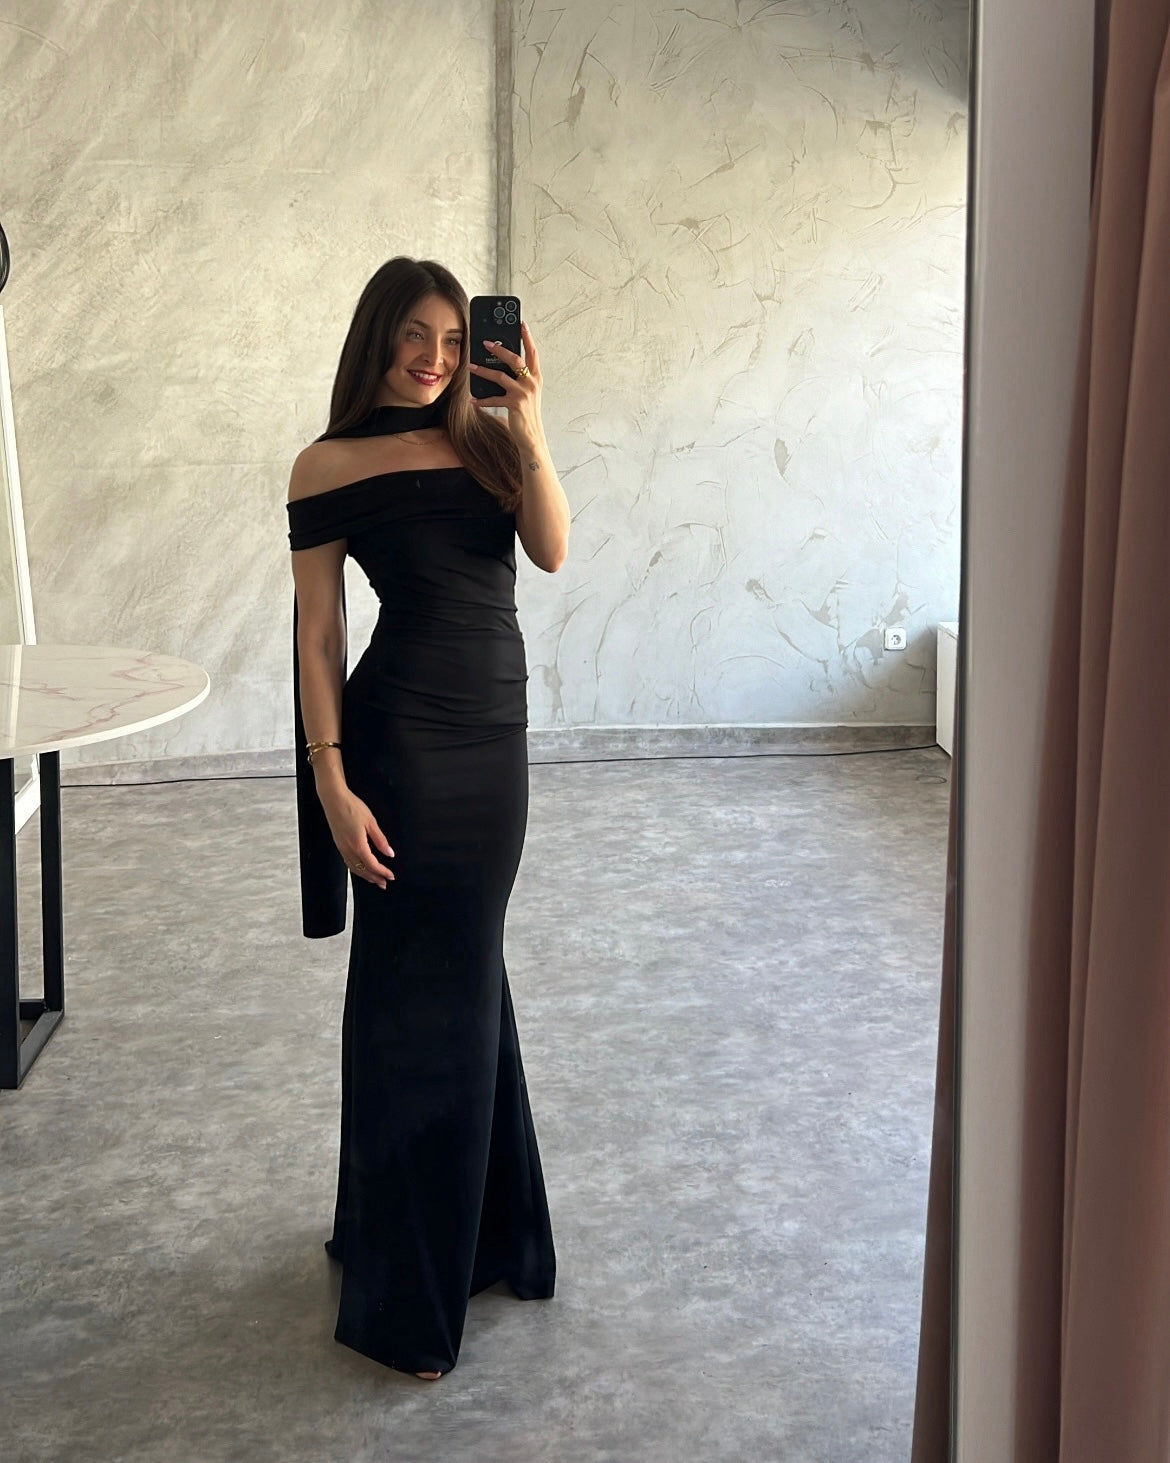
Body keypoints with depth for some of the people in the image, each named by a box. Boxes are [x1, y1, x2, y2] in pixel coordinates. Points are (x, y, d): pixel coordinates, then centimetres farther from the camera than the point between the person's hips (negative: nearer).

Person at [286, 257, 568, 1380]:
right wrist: (333, 784, -13)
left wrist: (529, 430, -17)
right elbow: (317, 635, -7)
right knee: (414, 991, -2)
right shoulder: (329, 467, -4)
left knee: (469, 972, 16)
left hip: (496, 734, 5)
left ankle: (481, 1230, 33)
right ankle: (402, 1299, 10)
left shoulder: (486, 443, 9)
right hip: (402, 737, -5)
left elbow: (551, 551, -7)